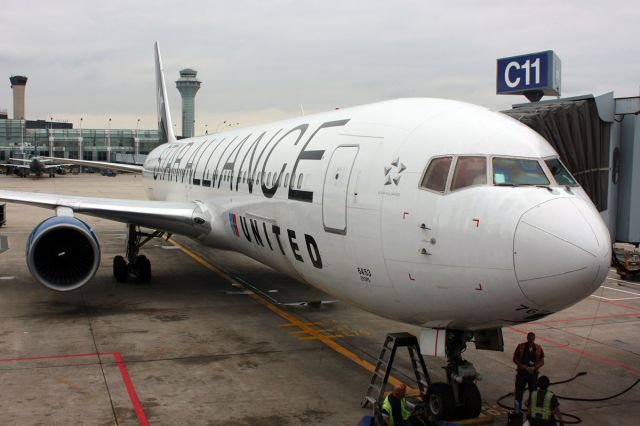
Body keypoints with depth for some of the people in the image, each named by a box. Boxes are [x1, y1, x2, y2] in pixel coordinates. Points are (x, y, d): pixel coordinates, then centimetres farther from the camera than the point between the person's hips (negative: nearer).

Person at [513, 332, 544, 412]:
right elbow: (515, 359, -2)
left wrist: (534, 368, -15)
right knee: (519, 391, 3)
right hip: (522, 372, -1)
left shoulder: (538, 348, -1)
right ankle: (517, 411, 14)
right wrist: (523, 366, -16)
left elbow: (542, 362, 2)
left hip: (533, 373, 1)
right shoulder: (520, 347, -5)